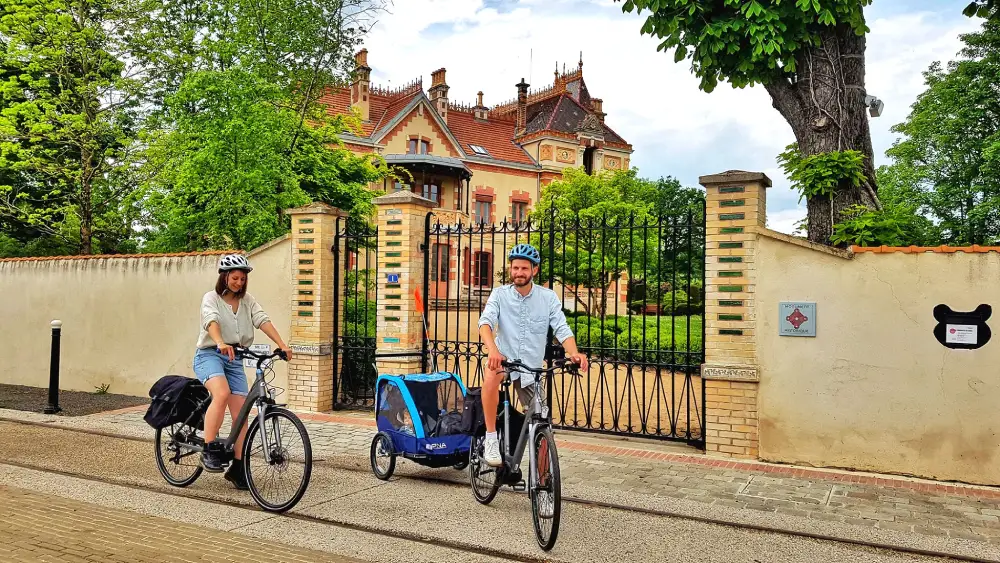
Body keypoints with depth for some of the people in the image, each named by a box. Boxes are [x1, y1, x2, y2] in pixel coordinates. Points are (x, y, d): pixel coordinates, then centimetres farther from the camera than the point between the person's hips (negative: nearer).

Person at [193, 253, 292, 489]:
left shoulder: (247, 300, 10)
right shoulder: (211, 298, -3)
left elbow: (263, 320, -5)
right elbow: (212, 321, -24)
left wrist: (282, 345, -20)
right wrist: (221, 344, -44)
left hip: (235, 359, 5)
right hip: (209, 354, -4)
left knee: (241, 414, -2)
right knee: (222, 393, -33)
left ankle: (238, 467, 8)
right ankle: (209, 450, -22)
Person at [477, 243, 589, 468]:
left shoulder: (548, 297, -4)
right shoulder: (499, 294, -7)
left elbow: (562, 328, -12)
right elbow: (485, 322, -21)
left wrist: (574, 353, -33)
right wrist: (492, 350, -42)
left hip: (532, 367, 2)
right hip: (504, 358, -2)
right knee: (491, 377, -37)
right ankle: (491, 439, -25)